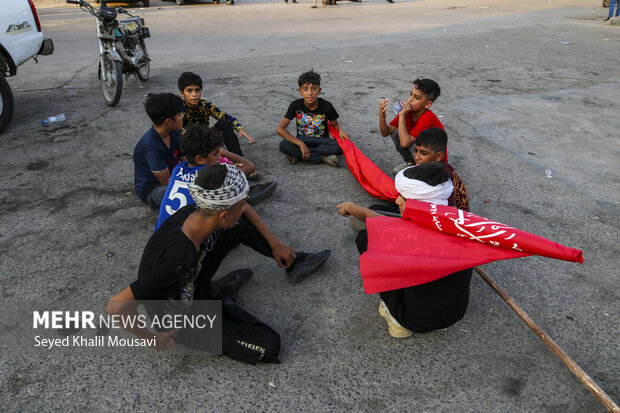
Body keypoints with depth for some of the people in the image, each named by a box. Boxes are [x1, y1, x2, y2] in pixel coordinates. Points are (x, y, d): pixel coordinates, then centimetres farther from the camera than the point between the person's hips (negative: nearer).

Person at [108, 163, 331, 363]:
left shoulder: (195, 212, -20)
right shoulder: (180, 259, -42)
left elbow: (243, 210, 0)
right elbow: (116, 306, -39)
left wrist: (275, 244, 3)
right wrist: (153, 339, -22)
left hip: (190, 282, 7)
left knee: (241, 225, -2)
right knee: (269, 345, -15)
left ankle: (292, 262, 12)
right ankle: (219, 305, 6)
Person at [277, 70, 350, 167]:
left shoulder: (326, 106, -12)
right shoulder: (296, 105, -13)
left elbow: (335, 124, 6)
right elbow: (280, 129, -17)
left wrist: (341, 130, -20)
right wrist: (301, 144, -27)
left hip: (321, 141, 0)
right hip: (302, 140, 0)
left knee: (340, 147, -30)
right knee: (283, 145, -31)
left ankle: (297, 155, -22)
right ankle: (323, 158, -25)